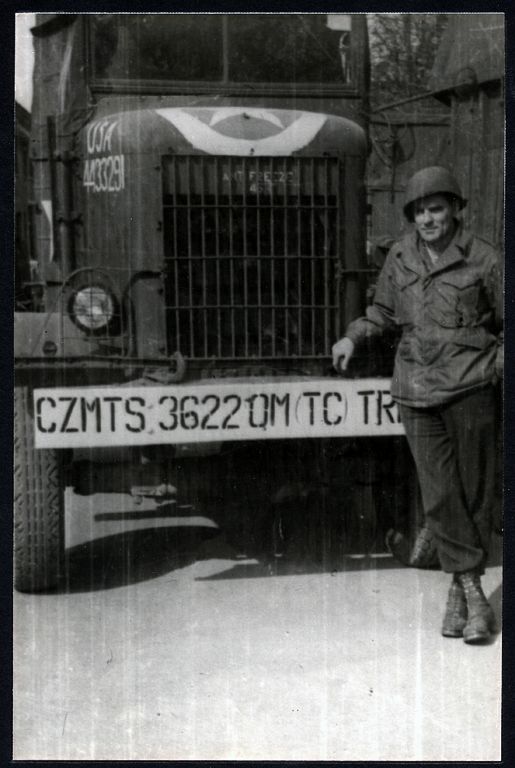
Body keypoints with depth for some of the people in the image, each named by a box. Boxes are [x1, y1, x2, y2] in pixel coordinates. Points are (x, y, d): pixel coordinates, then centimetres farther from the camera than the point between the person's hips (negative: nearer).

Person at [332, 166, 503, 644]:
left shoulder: (481, 259, -3)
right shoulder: (400, 257, 7)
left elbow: (507, 320, 6)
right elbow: (384, 310, 23)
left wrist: (500, 362, -8)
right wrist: (352, 337, 10)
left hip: (469, 386, -2)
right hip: (416, 388, 2)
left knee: (475, 488, 4)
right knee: (438, 493, -2)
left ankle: (462, 585, 17)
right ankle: (470, 588, 7)